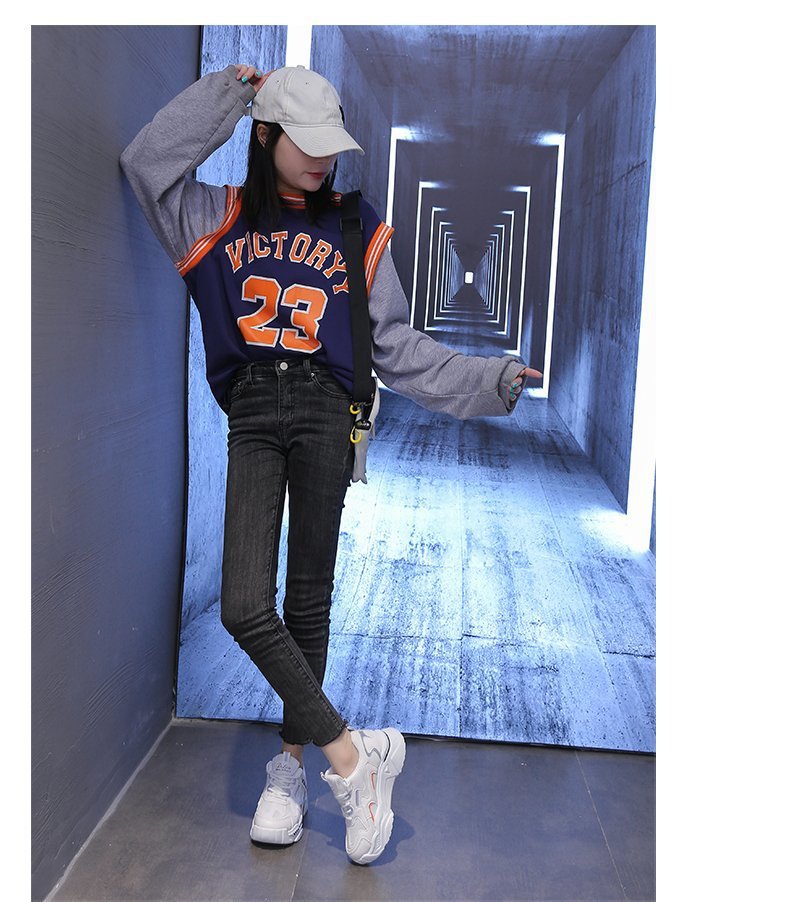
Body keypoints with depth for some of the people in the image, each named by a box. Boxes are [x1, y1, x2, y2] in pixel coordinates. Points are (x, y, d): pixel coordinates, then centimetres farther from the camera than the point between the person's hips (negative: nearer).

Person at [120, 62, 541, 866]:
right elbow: (147, 161, 0)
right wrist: (223, 92, 7)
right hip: (251, 419, 0)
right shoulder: (218, 218, 13)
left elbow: (396, 345, 12)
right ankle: (351, 754, 0)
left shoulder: (354, 231, 12)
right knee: (244, 608, -12)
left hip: (324, 413, 0)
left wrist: (487, 379, 5)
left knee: (308, 601, 4)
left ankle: (293, 760, 21)